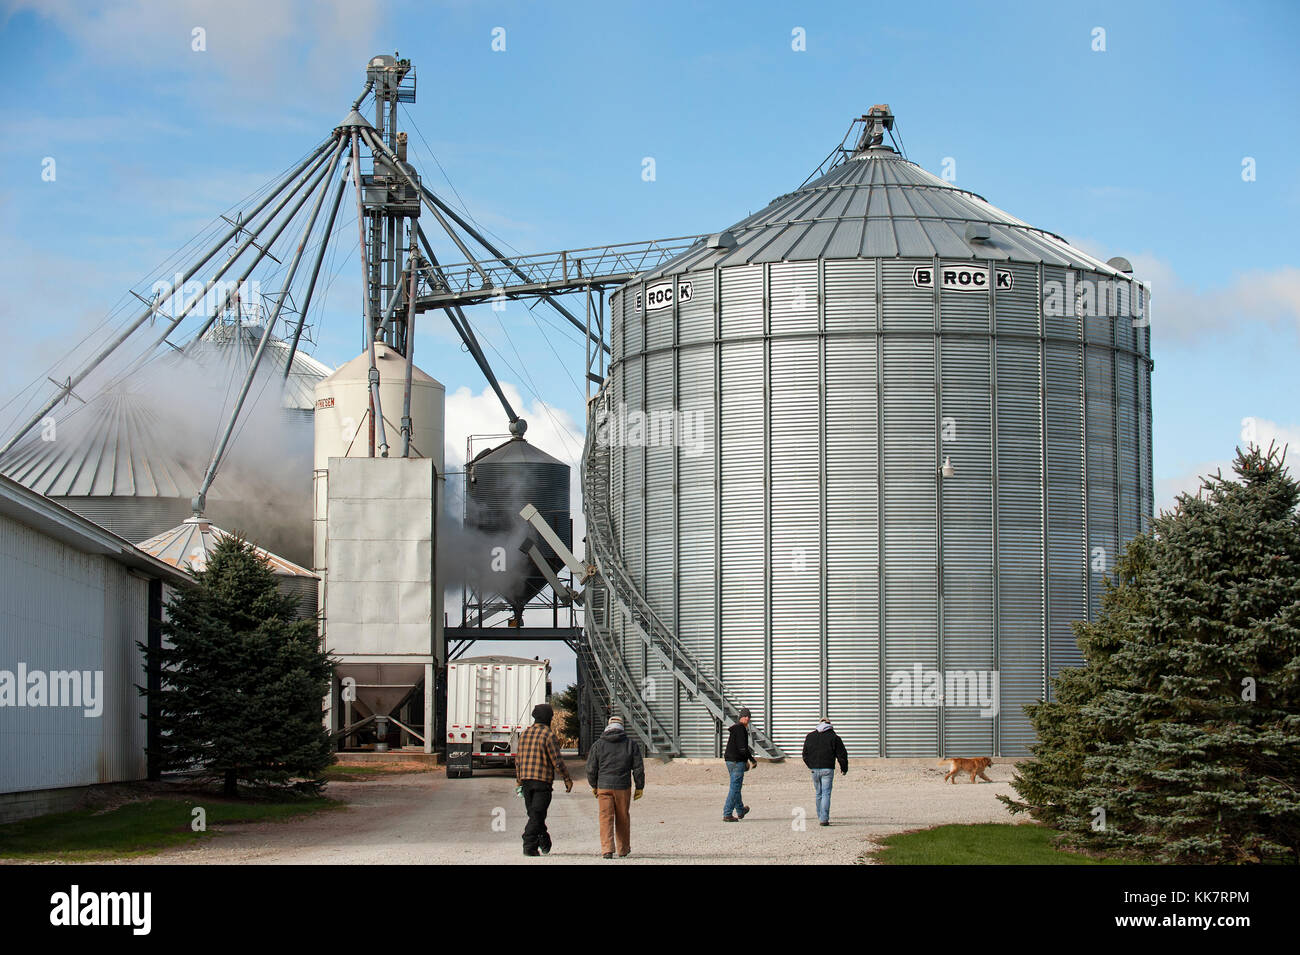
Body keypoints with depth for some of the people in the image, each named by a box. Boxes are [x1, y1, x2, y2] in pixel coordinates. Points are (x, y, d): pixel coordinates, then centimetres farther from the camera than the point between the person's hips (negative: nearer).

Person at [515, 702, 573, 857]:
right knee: (537, 815, -4)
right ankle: (529, 846, -8)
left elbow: (518, 759, 14)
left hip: (526, 780, 6)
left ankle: (544, 843, 23)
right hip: (543, 780, -6)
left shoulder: (525, 734, 10)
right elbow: (557, 761, -12)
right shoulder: (548, 735, -10)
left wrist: (519, 780, 21)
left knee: (534, 813, 16)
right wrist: (567, 779, -4)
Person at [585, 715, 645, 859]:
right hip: (623, 787, 1)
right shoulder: (631, 744, 2)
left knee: (606, 819, -1)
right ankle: (623, 850, 24)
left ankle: (607, 850, -14)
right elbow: (638, 768, 2)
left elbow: (591, 769, 3)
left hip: (604, 787, -1)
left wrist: (594, 786, 17)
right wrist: (640, 787, 11)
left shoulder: (598, 744, 1)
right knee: (623, 819, 13)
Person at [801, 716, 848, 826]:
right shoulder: (834, 737, -1)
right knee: (826, 794, -5)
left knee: (818, 794, 17)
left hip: (814, 769, 3)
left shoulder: (810, 737, 9)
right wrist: (844, 768, 14)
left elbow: (805, 755, 14)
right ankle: (824, 819, -14)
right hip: (827, 769, -3)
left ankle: (820, 817, 24)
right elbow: (842, 754, 1)